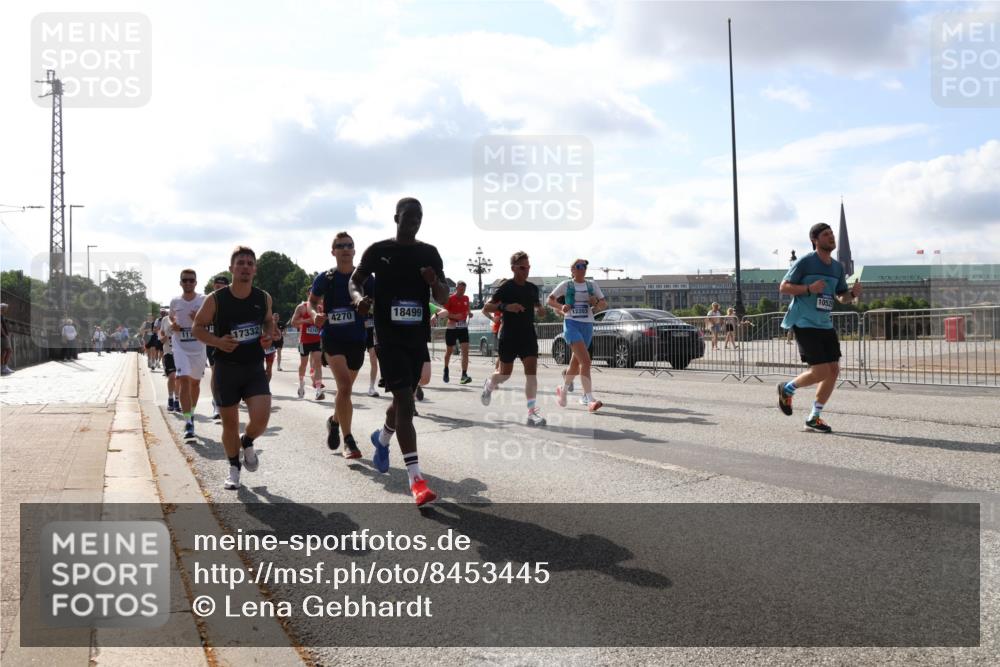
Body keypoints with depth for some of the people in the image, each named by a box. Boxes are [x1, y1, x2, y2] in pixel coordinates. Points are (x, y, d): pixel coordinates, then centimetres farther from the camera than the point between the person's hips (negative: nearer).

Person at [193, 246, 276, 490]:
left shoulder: (263, 298, 0)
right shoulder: (216, 299, -8)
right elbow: (198, 327, 1)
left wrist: (269, 335, -2)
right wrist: (217, 341, -17)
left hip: (255, 369, 1)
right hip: (226, 369, -1)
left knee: (261, 417, -16)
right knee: (229, 423, 8)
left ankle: (247, 443, 19)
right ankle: (234, 468, 30)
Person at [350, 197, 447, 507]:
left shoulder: (429, 253, 6)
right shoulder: (379, 250, -2)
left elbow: (444, 298, 5)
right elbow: (355, 281, 7)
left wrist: (435, 282, -18)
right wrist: (359, 297, -16)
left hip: (418, 338, 5)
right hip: (389, 338, -5)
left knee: (403, 399, 18)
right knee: (405, 401, -14)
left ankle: (381, 440, 50)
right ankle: (416, 478, -16)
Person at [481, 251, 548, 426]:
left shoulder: (532, 288, 9)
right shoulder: (506, 287, -7)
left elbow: (537, 309, 23)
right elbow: (486, 309, -11)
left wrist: (541, 310, -2)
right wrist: (505, 307, -26)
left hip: (528, 336, 4)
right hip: (509, 337, -4)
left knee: (531, 370, -12)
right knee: (505, 373, 9)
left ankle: (532, 412, -15)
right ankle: (488, 385, 44)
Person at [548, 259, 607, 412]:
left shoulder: (592, 285, 11)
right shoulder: (566, 285, 1)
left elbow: (604, 304, 13)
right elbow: (550, 300, 8)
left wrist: (597, 303, -9)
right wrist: (561, 307, -11)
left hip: (587, 325, 5)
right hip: (571, 323, -5)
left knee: (576, 361, 15)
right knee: (585, 360, -21)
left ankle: (563, 391, 38)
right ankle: (590, 400, -25)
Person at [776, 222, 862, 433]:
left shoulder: (837, 267, 12)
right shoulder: (805, 262, -8)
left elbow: (842, 297, 20)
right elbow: (783, 287, -9)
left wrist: (852, 293, -3)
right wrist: (809, 289, -22)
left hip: (825, 325, 7)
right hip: (804, 323, -7)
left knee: (834, 370, 1)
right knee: (821, 371, -13)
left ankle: (814, 418, 13)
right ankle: (787, 389, 16)